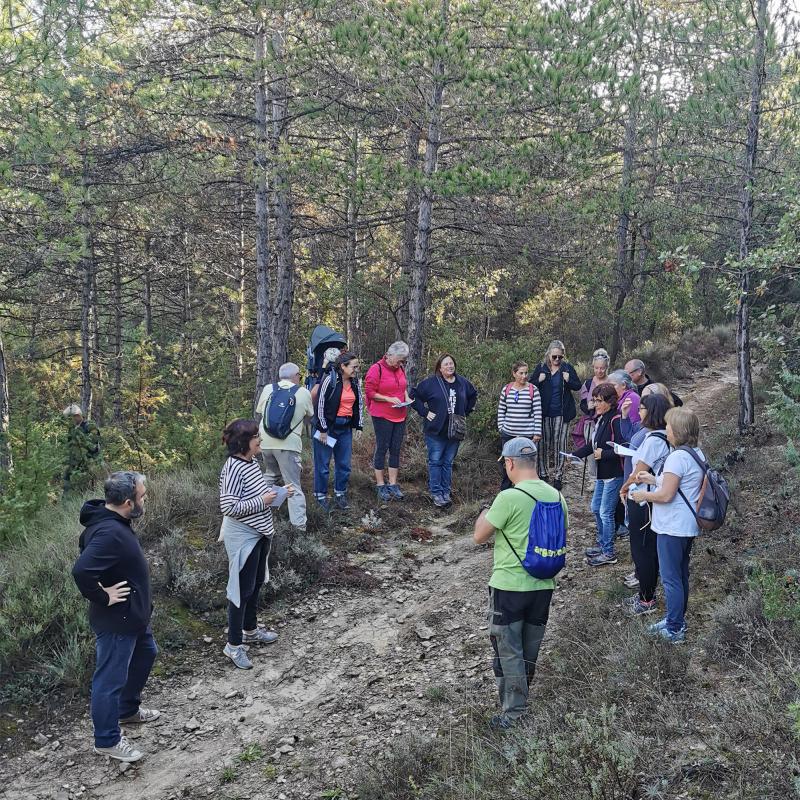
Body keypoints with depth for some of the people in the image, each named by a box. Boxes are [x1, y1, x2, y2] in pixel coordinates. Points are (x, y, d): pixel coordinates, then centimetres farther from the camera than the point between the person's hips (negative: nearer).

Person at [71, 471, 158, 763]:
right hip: (116, 620, -11)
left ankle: (128, 710, 46)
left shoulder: (111, 522, 1)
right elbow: (81, 571, -41)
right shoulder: (109, 533, -31)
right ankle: (107, 740, 20)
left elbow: (86, 543, 18)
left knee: (145, 654, 28)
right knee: (111, 678, 4)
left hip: (133, 614, 11)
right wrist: (103, 597, -25)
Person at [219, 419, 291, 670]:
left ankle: (250, 630, 40)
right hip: (243, 537, -9)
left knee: (256, 584, 22)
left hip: (260, 533, 9)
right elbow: (229, 507, -28)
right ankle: (234, 645, 13)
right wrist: (262, 501, -24)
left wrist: (278, 492, 3)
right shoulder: (233, 468, -24)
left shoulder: (252, 461, 3)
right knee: (242, 589, 0)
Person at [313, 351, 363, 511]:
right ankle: (321, 496, 16)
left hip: (345, 427, 6)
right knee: (323, 463, 3)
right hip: (328, 425, -6)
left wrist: (359, 425, 9)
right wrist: (322, 430, -13)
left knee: (344, 464, 11)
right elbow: (320, 404, -13)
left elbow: (359, 404, 15)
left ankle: (340, 494, 26)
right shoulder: (330, 379, -15)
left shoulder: (355, 382, 4)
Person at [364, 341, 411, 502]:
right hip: (382, 416, -6)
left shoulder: (400, 368, 7)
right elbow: (369, 392, -13)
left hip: (400, 415, 6)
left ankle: (393, 484, 16)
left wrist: (406, 397, 3)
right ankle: (380, 485, 11)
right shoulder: (377, 369, -13)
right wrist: (389, 399, -20)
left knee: (396, 450, 9)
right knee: (382, 449, 2)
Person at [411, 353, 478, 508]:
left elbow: (473, 395, 24)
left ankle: (446, 492, 19)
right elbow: (415, 397, -4)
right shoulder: (431, 382, -8)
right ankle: (436, 494, 7)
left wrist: (466, 412, 15)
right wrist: (425, 412, -9)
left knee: (448, 462, 11)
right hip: (436, 431, -4)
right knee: (435, 462, 0)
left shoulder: (462, 382, 6)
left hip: (455, 431, 4)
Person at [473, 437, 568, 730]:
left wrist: (484, 513, 5)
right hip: (543, 585, 6)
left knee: (508, 651, 6)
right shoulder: (555, 495, 0)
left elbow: (479, 537, -10)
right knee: (530, 649, 19)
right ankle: (521, 695, 35)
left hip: (509, 587, -6)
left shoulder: (508, 498, -20)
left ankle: (513, 712, 12)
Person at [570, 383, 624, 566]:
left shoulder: (616, 420, -19)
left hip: (614, 474, -10)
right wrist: (575, 455, 5)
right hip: (602, 473, 10)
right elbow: (592, 445, 15)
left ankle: (608, 553, 9)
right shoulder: (601, 418, 10)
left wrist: (604, 454, -21)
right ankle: (602, 545, 34)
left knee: (605, 513, -3)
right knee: (596, 508, 19)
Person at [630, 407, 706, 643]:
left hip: (672, 527, -10)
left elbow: (666, 495, -23)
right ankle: (677, 620, 32)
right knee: (681, 575, 19)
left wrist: (643, 495, -8)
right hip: (688, 525, 10)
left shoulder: (678, 457, -22)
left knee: (671, 579, 1)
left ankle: (674, 630, 9)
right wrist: (653, 479, 11)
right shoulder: (697, 453, 8)